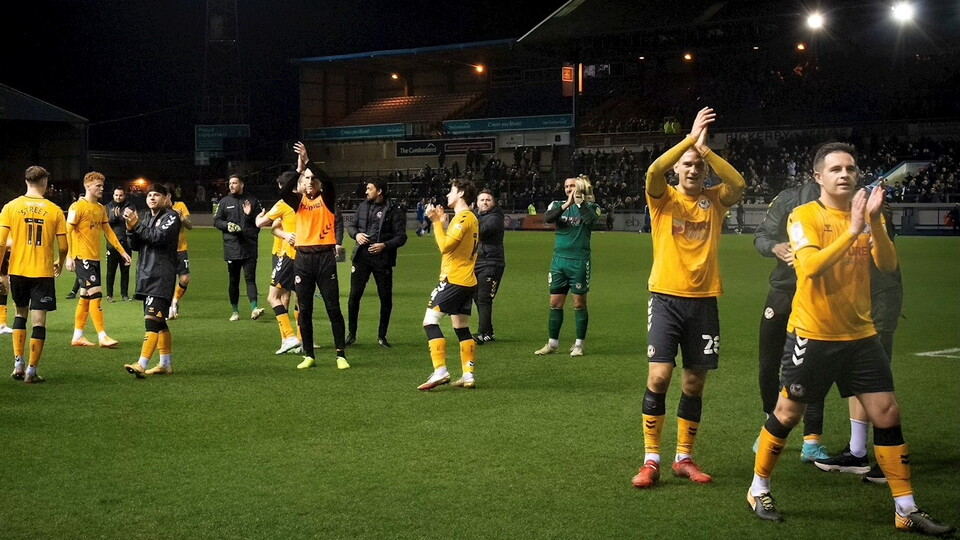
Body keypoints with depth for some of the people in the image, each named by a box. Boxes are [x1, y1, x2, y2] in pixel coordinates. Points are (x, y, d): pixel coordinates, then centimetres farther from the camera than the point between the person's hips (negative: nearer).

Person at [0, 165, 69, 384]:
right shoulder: (54, 210, -3)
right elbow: (64, 247, -1)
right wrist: (60, 264, 19)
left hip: (18, 271, 2)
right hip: (43, 272, -2)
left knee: (20, 313, 21)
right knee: (39, 321, 2)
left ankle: (18, 365, 15)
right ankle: (31, 371, 2)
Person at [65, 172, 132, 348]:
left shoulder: (101, 208, 13)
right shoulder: (78, 207, -10)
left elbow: (108, 231, 19)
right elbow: (67, 231, -12)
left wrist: (122, 251, 15)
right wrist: (69, 256, -18)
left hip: (95, 258, 8)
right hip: (82, 257, -8)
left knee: (86, 296, 11)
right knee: (95, 293, -11)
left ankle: (77, 336, 18)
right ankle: (103, 336, -8)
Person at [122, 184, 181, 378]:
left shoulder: (171, 216, -3)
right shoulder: (147, 216, 19)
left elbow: (159, 237, -18)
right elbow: (136, 245, 14)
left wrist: (137, 224, -16)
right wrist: (131, 228, -4)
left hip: (162, 276, -8)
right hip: (145, 274, 8)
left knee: (152, 319, -16)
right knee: (159, 322, 12)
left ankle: (142, 365, -24)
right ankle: (166, 364, 20)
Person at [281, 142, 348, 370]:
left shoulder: (326, 198, 4)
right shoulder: (298, 201, 8)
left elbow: (328, 182, -17)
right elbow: (284, 191, -12)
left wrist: (308, 161, -26)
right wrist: (298, 170, -23)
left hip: (325, 256, -2)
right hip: (303, 257, 2)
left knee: (333, 307, -1)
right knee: (304, 309, 6)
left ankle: (341, 355, 5)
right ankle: (308, 356, 15)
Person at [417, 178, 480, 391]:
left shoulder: (463, 217, -13)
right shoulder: (471, 218, 18)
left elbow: (445, 246, -18)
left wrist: (437, 222, -11)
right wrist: (441, 222, 17)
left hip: (454, 281, -10)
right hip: (467, 281, 10)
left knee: (430, 321, -10)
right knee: (462, 328, 12)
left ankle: (440, 371, -17)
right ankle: (468, 376, 10)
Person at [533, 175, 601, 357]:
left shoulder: (590, 207, -1)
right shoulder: (558, 205, 7)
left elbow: (590, 219, -23)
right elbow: (547, 218, -14)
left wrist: (579, 201, -35)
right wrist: (566, 205, -26)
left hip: (579, 261, -3)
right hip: (559, 260, 4)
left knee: (579, 303, 1)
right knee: (555, 303, 6)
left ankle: (579, 345, 9)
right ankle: (552, 343, 15)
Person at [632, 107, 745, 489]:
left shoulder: (714, 200, 8)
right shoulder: (663, 197, 2)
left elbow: (738, 184, -13)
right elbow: (653, 171, -19)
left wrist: (705, 148, -20)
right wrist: (690, 137, -23)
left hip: (704, 300, 3)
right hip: (666, 298, -3)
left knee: (694, 383, 8)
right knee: (659, 375, -11)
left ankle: (684, 458, 21)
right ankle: (651, 459, -1)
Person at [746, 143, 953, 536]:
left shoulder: (867, 216, 5)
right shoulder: (805, 216, -10)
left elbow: (888, 265, -9)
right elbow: (810, 266, -26)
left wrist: (874, 221, -23)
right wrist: (852, 231, -31)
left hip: (860, 335, 5)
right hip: (812, 335, -4)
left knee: (887, 414, 1)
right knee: (787, 413, 6)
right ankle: (759, 489, 25)